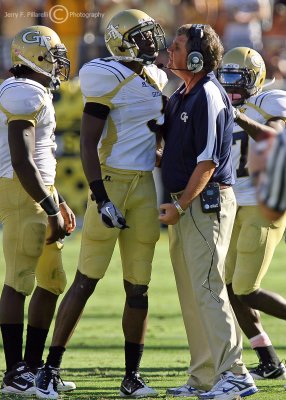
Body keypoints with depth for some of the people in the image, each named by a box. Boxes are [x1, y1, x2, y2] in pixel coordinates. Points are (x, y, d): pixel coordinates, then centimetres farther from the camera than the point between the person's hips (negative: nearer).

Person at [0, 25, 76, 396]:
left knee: (52, 282, 13)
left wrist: (57, 202, 24)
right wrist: (51, 210, -18)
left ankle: (32, 366, 18)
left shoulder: (37, 94, 18)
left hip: (39, 195, 11)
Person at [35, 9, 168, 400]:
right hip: (111, 181, -7)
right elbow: (88, 143, -14)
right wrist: (101, 198, -20)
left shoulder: (155, 79, 12)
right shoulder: (109, 78, -11)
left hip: (144, 187, 7)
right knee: (86, 281, -7)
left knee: (138, 287, 7)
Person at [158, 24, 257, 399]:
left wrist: (181, 205, -17)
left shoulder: (209, 96, -14)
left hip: (206, 201, -10)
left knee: (207, 290, -12)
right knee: (192, 295, 10)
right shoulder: (181, 97, 15)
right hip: (184, 203, 10)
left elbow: (208, 161, -18)